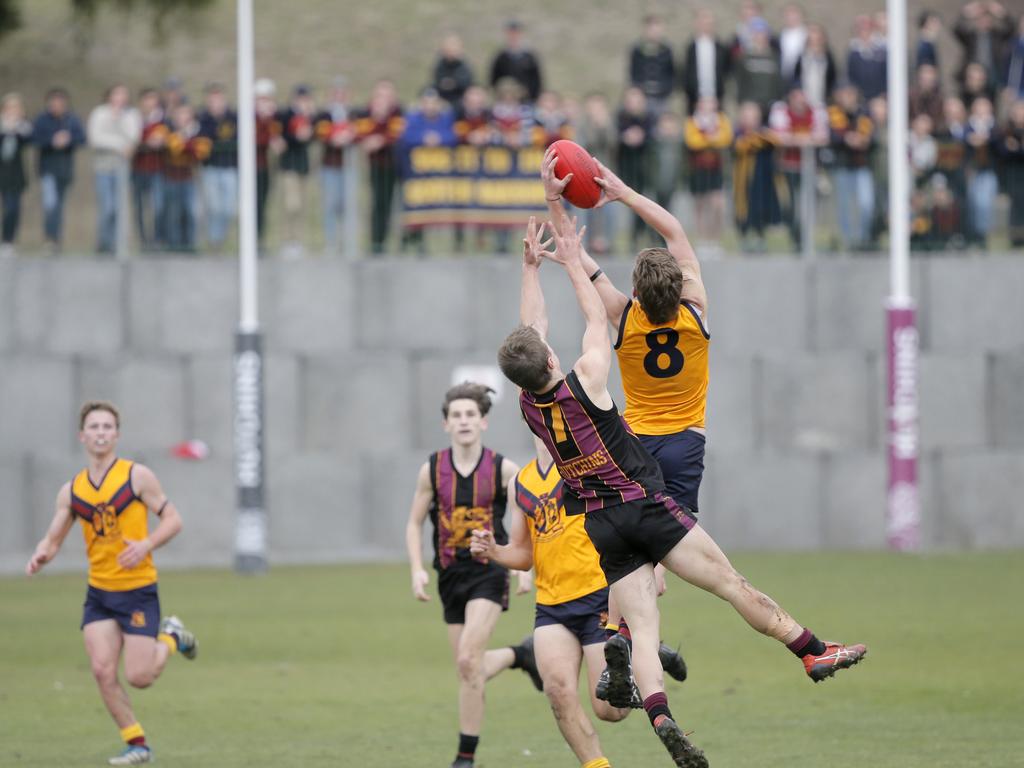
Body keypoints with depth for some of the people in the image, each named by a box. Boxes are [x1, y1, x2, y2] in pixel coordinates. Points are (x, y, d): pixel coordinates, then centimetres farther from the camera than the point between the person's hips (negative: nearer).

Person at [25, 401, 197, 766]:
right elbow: (53, 538, 9)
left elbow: (172, 519, -4)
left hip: (138, 589, -4)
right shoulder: (72, 490, 6)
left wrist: (146, 545, -21)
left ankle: (171, 638, 24)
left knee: (138, 677, -8)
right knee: (103, 671, -9)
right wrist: (41, 555, -15)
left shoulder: (137, 476, -6)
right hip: (98, 594, 4)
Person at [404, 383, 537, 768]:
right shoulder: (432, 470, 0)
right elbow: (414, 524, 9)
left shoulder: (502, 469, -5)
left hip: (489, 572, -4)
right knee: (468, 671, 6)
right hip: (450, 574, 4)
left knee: (468, 662, -18)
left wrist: (525, 567, -5)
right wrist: (417, 570, -4)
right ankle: (520, 654, 38)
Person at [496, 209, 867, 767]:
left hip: (601, 527, 5)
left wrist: (531, 265, 22)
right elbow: (597, 318, 4)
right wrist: (573, 263, 16)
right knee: (733, 584, 1)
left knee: (642, 630, -4)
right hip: (645, 506, -5)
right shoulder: (585, 382, -14)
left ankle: (659, 716, -27)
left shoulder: (529, 405, 0)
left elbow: (531, 325, 15)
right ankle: (814, 653, 6)